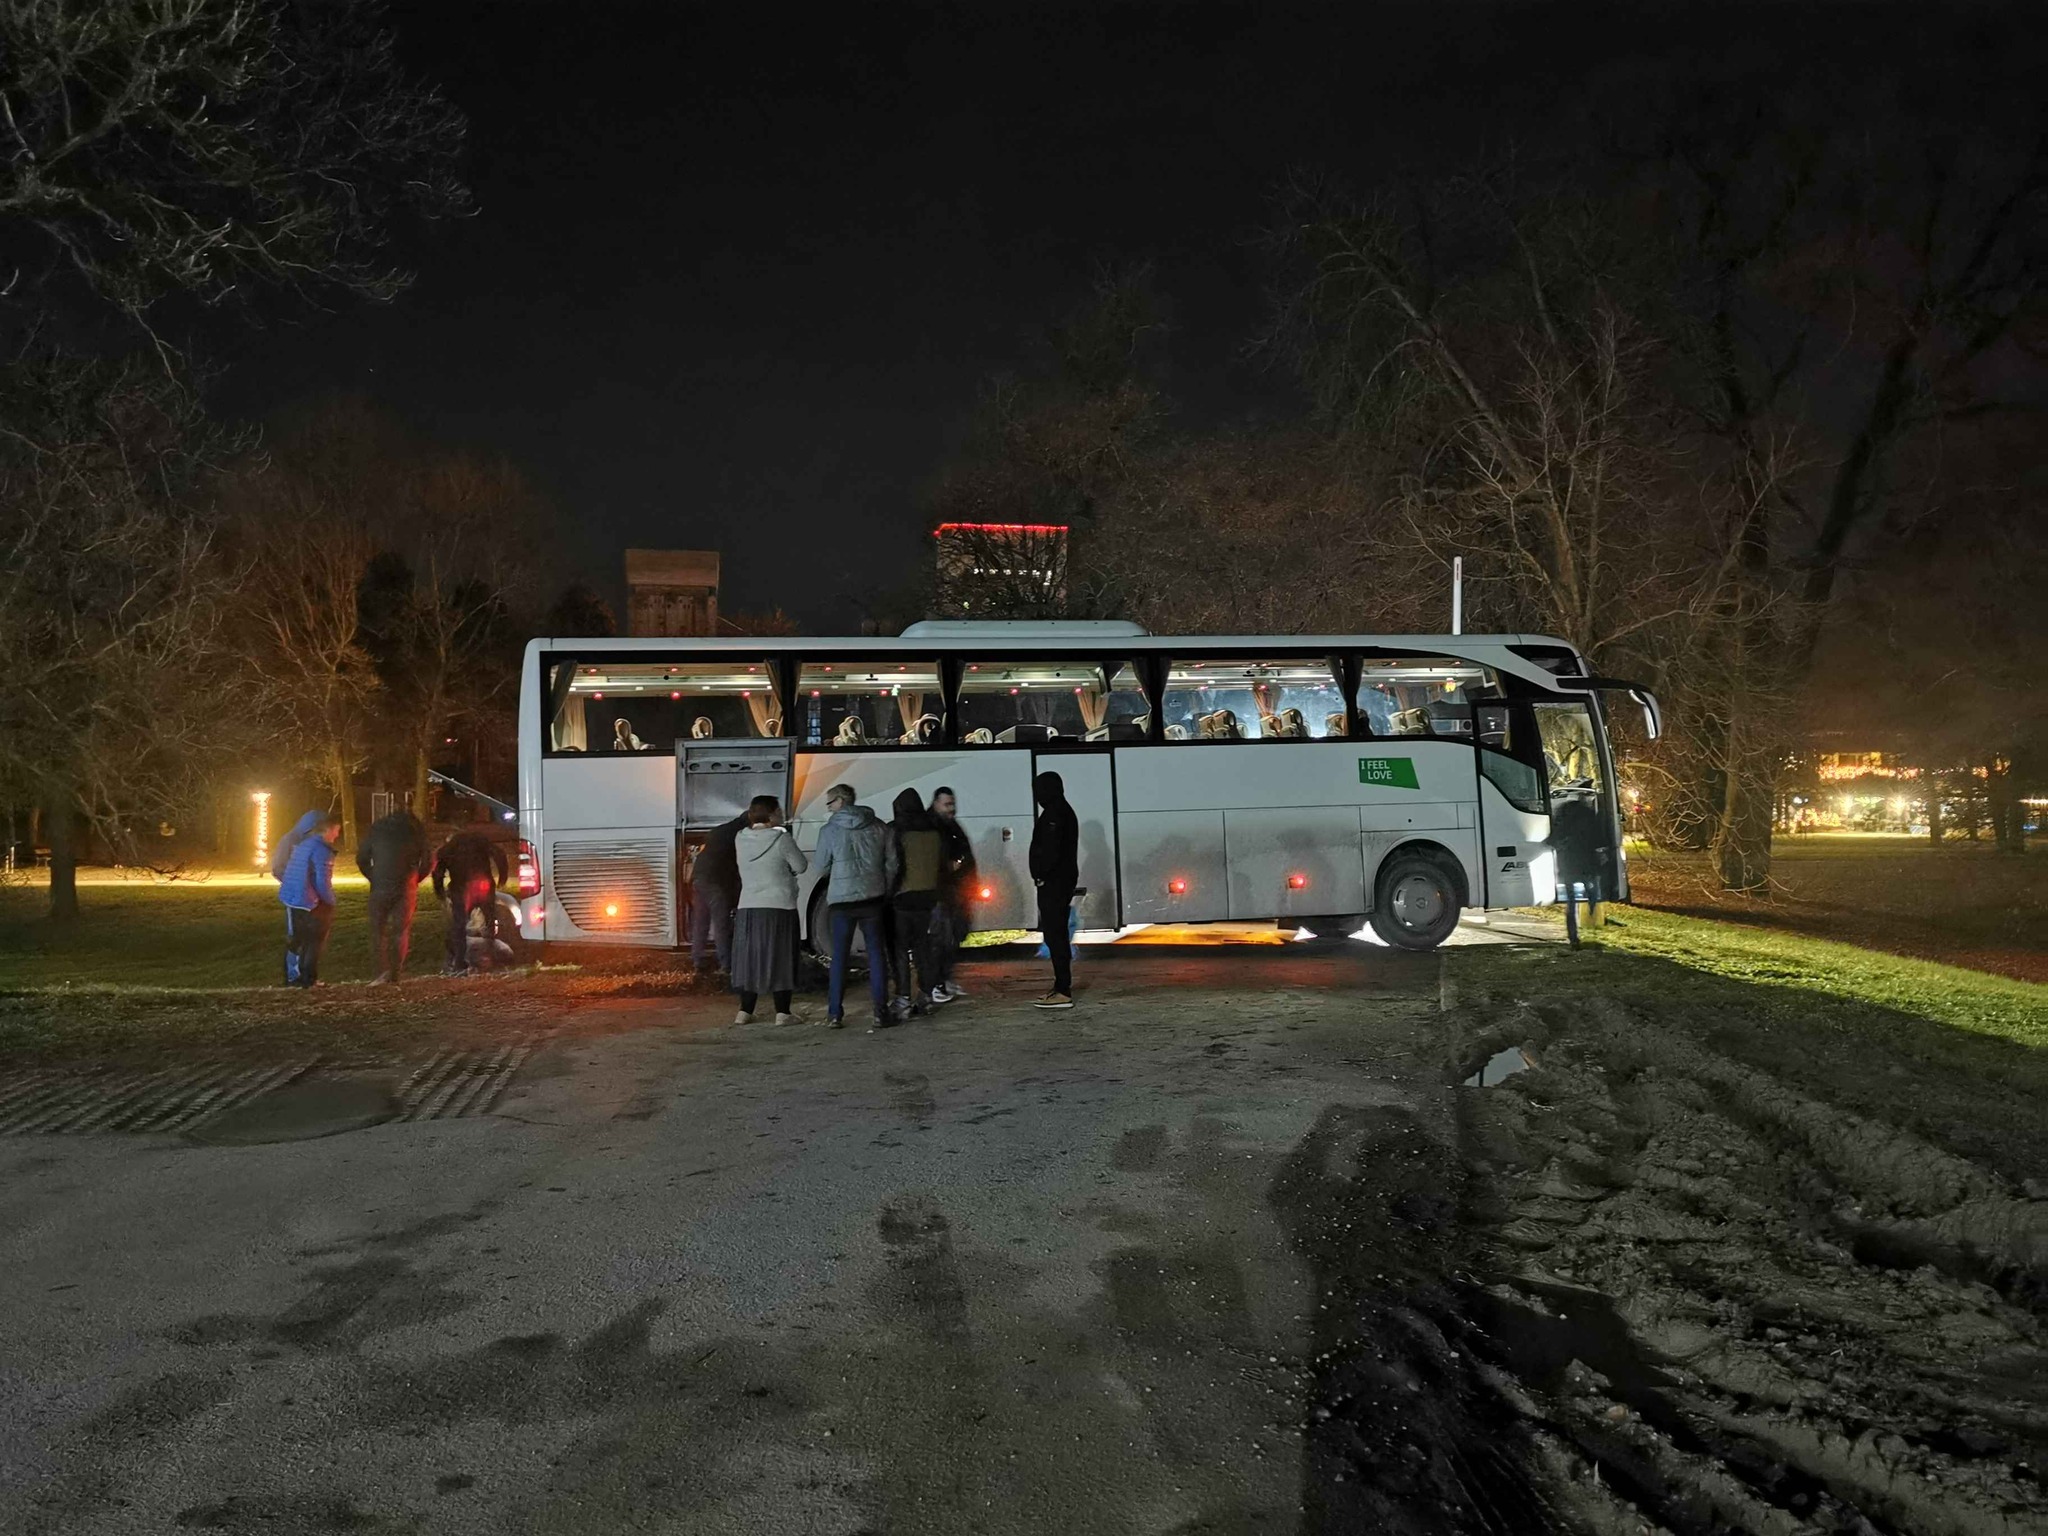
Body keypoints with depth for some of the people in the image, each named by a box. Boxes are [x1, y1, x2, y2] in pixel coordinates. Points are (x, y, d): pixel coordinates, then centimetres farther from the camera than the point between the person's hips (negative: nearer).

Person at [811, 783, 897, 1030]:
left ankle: (835, 1014, 7)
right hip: (872, 898, 2)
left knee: (839, 956, 7)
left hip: (841, 900, -2)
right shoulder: (878, 827, 3)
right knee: (876, 954, 6)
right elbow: (891, 864, 5)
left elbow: (822, 868, 1)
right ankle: (880, 1012, 2)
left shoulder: (830, 831, -7)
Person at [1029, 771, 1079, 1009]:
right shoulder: (1063, 811, 17)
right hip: (1063, 880, 11)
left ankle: (1064, 992, -11)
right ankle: (1062, 987, 20)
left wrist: (1041, 875, -12)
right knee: (1058, 934, 15)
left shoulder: (1053, 814, -16)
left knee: (1054, 935, -10)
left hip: (1053, 882, -11)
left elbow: (1050, 849, -23)